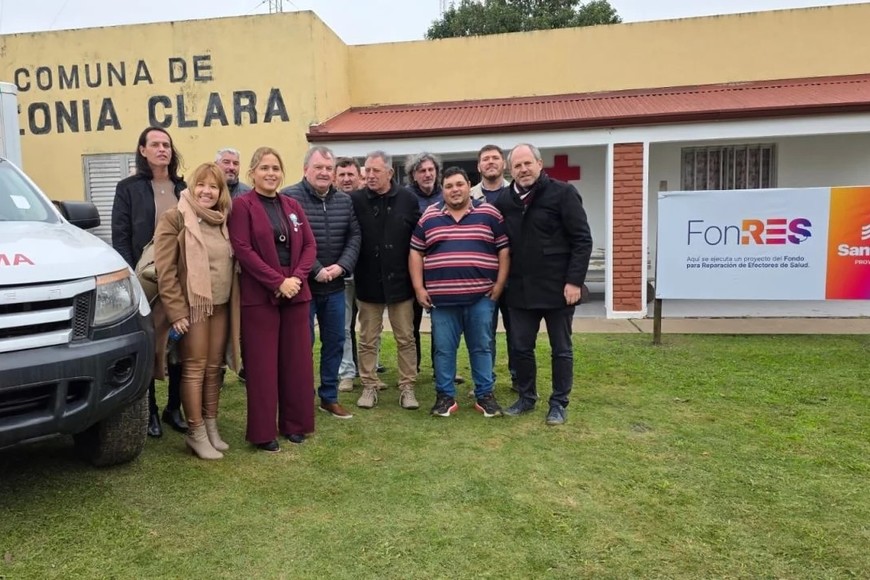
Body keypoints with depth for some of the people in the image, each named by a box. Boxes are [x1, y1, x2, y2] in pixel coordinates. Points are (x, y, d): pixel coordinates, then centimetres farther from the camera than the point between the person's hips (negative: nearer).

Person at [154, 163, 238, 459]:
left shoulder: (223, 221, 11)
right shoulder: (174, 219, -7)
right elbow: (165, 270, -11)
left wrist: (232, 300, 8)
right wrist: (176, 311, -15)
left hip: (221, 306, 6)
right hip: (192, 306, -6)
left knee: (214, 368, 11)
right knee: (195, 369, 0)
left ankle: (211, 427, 22)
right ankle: (196, 434, 10)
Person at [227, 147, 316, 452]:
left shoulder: (292, 206, 13)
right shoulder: (242, 205, -3)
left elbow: (309, 245, 8)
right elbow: (243, 250, -12)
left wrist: (296, 278, -9)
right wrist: (277, 282, -17)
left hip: (296, 293, 5)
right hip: (259, 295, -5)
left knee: (297, 360, 8)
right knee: (262, 364, 1)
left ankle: (294, 423, 21)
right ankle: (263, 432, 11)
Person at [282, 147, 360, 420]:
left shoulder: (345, 200, 7)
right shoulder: (289, 197, -11)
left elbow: (354, 236, 5)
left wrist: (342, 266, -10)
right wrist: (315, 271, -18)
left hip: (335, 287, 6)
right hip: (302, 285, -5)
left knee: (335, 342, 13)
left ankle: (329, 397, 28)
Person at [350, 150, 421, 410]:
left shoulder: (407, 199, -2)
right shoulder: (355, 200, -3)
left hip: (400, 281, 0)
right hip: (368, 282, 0)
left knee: (405, 339, 8)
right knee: (368, 340, 10)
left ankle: (407, 387, 19)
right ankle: (369, 387, 23)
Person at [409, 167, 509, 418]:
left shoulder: (490, 214, 4)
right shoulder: (429, 217, 7)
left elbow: (504, 250, 5)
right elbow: (416, 253, 9)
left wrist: (499, 284, -2)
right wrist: (419, 288, 2)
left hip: (481, 296, 0)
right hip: (441, 297, 1)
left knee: (482, 347, 7)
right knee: (443, 349, 6)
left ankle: (485, 395, 19)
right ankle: (445, 396, 19)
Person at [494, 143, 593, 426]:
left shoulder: (562, 193, -8)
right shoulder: (504, 201, 7)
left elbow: (582, 240, -10)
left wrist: (574, 281, -16)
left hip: (557, 288, -4)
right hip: (520, 289, 5)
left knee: (561, 349, 7)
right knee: (521, 347, 11)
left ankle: (559, 404, 20)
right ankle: (526, 397, 29)